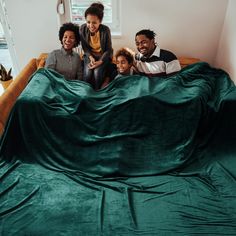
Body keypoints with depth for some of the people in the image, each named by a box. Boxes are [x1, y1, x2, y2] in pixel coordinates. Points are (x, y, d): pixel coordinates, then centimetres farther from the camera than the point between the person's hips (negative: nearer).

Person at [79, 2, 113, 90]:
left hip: (103, 56, -2)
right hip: (90, 55, 2)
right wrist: (91, 57, -19)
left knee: (97, 73, -26)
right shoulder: (82, 29, -18)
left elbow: (108, 50, -14)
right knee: (87, 73, -22)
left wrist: (100, 62, -24)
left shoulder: (105, 30, -25)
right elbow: (84, 47, -3)